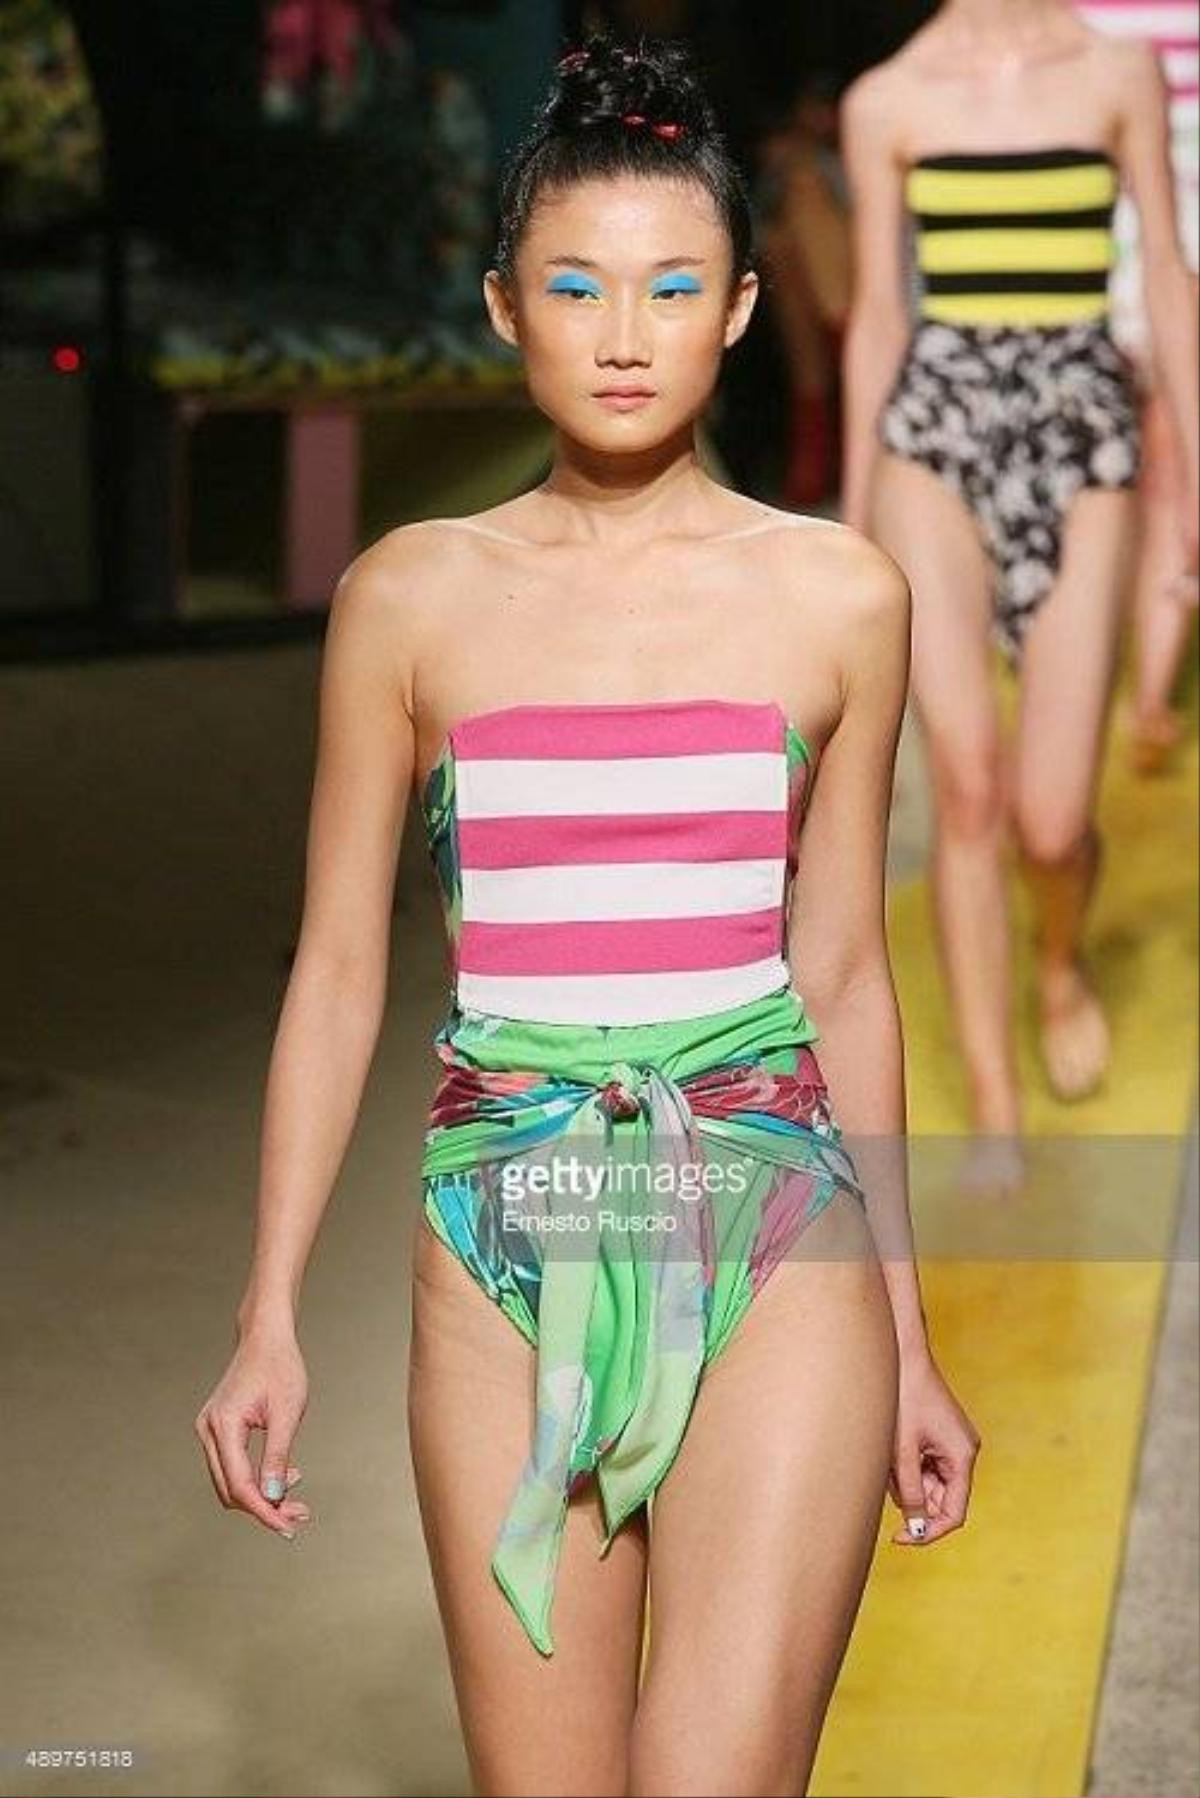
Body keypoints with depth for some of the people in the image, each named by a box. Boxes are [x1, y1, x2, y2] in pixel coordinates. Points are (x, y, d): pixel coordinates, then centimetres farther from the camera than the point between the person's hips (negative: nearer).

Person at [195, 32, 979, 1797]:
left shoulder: (838, 593, 4)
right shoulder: (413, 596, 4)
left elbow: (842, 972, 10)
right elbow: (339, 968, 8)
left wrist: (910, 1342, 13)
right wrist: (269, 1318, 4)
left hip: (778, 1246, -1)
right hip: (507, 1248, 1)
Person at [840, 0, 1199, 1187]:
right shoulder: (888, 101, 6)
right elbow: (876, 313, 11)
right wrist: (853, 525, 12)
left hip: (1079, 427, 0)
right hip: (935, 425, 0)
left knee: (1051, 818, -6)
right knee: (965, 784, -8)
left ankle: (1061, 963, 31)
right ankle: (992, 1107, 4)